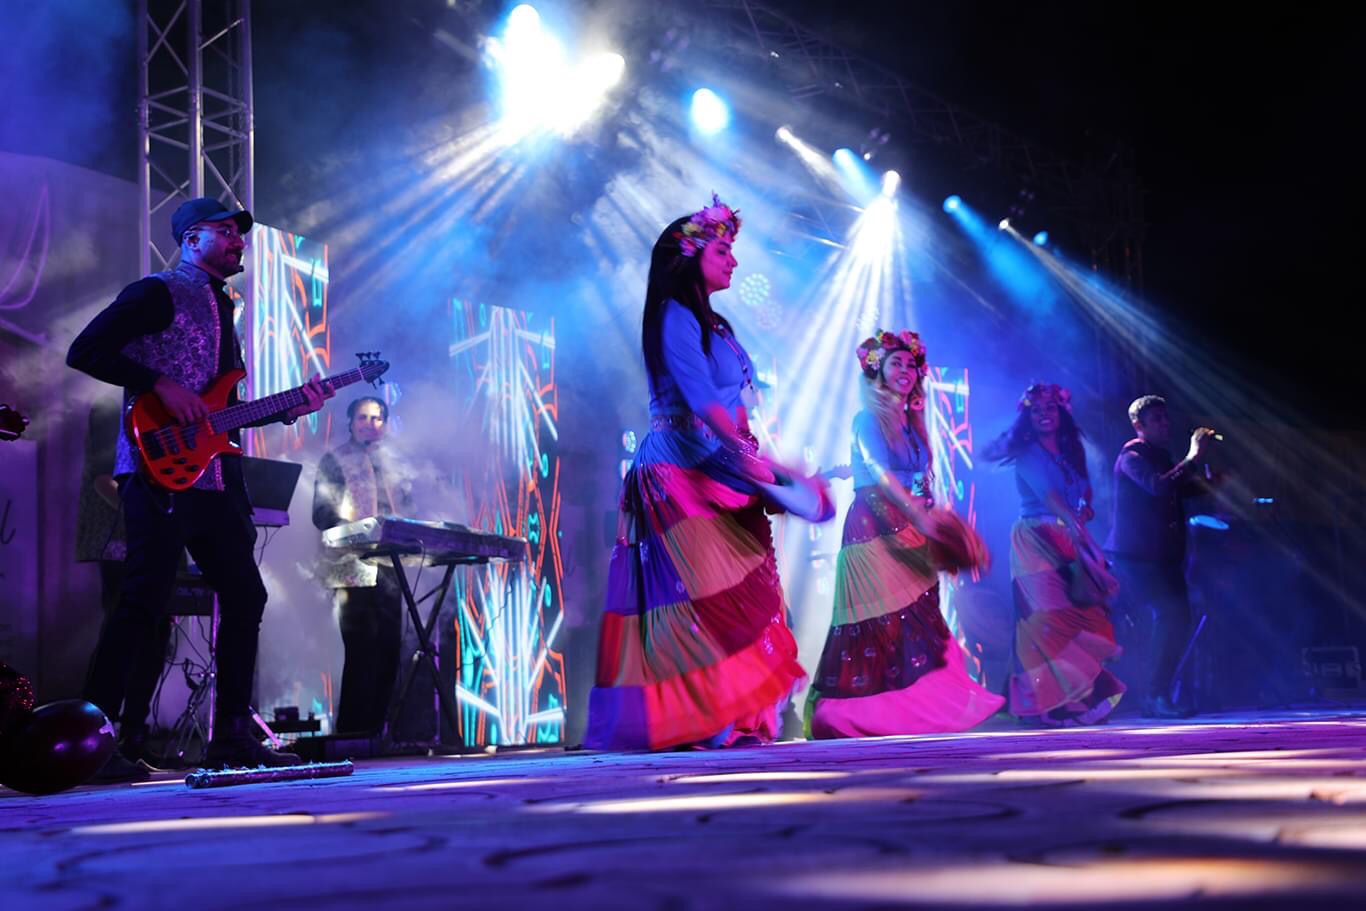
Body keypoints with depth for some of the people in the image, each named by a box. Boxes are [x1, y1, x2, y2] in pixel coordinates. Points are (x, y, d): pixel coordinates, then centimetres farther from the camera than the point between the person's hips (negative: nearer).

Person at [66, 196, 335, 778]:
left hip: (214, 477, 9)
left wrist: (289, 408, 13)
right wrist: (162, 387, -18)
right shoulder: (158, 294, -1)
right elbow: (85, 351, -12)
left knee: (245, 596, 7)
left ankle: (232, 734, 14)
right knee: (145, 601, -14)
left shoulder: (221, 310, 25)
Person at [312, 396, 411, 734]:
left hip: (389, 567, 6)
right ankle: (350, 738, -8)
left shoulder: (391, 463, 22)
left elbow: (405, 510, 20)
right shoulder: (335, 461, 5)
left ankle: (373, 734, 9)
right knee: (362, 656, -11)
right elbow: (322, 512, -7)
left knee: (387, 654, 3)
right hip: (354, 568, -6)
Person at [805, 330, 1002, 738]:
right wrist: (921, 517, -28)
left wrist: (937, 524, 3)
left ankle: (911, 709, 0)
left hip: (912, 532, 7)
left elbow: (924, 484, 16)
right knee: (882, 620, -11)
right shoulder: (868, 419, -3)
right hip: (875, 531, -7)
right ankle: (871, 711, -9)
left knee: (918, 619, 0)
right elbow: (880, 474, -17)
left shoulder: (913, 424, 18)